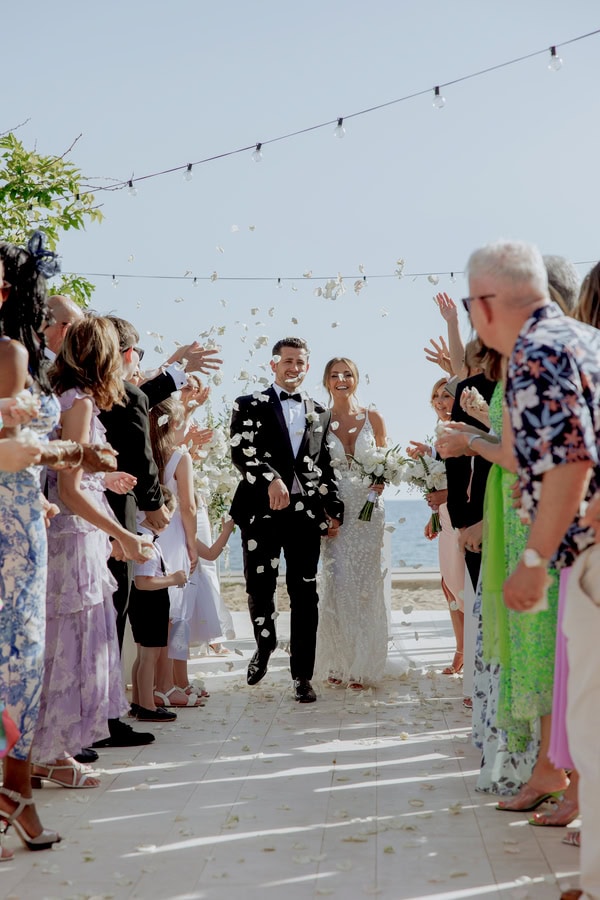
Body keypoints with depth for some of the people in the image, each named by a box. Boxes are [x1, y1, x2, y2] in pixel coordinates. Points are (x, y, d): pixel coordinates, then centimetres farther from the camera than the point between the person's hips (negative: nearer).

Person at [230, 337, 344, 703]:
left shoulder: (320, 414, 17)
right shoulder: (251, 406, 5)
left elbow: (326, 466, 18)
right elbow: (241, 452, -10)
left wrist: (334, 510, 11)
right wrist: (271, 479, -25)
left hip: (306, 512, 2)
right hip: (262, 511, -2)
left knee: (305, 596, 1)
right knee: (260, 589, 3)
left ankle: (303, 675, 8)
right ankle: (265, 645, 33)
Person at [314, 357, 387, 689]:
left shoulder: (373, 418, 6)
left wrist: (381, 482, -8)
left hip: (367, 509, 1)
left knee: (365, 584, 1)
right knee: (336, 584, -6)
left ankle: (362, 665, 11)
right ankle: (337, 664, 7)